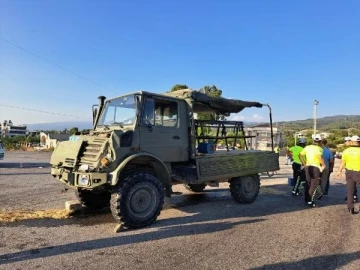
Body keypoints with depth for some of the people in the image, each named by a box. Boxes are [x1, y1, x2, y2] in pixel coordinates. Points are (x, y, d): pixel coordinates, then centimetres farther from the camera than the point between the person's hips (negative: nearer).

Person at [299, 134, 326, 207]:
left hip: (307, 167, 5)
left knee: (308, 183, 16)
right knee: (314, 185, 2)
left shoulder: (307, 147, 8)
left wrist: (304, 164, 10)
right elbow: (320, 156, -26)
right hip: (315, 167, -5)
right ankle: (310, 201, -2)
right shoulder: (319, 148, -8)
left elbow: (300, 155, 5)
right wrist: (323, 165, -12)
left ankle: (306, 199, 23)